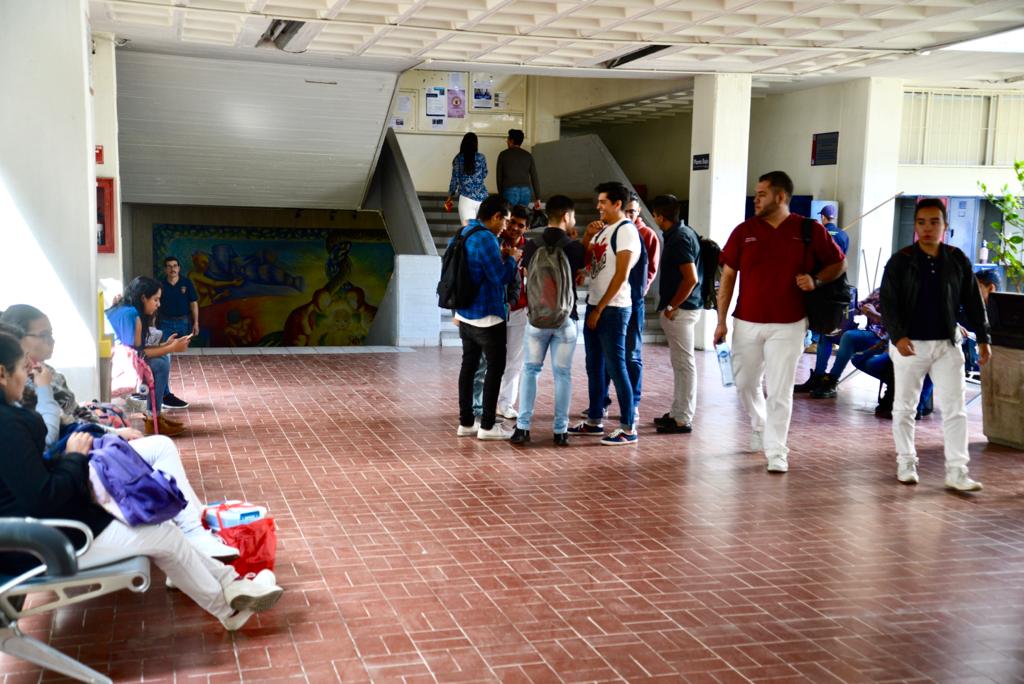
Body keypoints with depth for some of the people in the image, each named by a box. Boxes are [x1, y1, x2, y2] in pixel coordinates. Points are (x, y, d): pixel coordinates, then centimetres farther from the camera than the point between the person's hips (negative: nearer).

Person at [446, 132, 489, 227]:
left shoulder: (458, 159, 0)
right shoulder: (481, 158, 3)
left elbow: (454, 179, 3)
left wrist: (450, 196, 13)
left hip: (466, 198, -2)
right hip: (482, 197, 2)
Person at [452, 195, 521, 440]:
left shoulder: (462, 234, 9)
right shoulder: (485, 238, -20)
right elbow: (502, 277, -18)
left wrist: (500, 257, 15)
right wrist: (512, 258, -1)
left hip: (465, 315, 9)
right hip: (487, 317, -9)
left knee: (469, 365, 13)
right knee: (496, 367, 1)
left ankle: (466, 422, 18)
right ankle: (487, 426, 4)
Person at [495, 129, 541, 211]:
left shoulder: (503, 154, 7)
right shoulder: (528, 155, 13)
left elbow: (499, 176, 9)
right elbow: (534, 178, 8)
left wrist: (501, 194, 18)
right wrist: (538, 199, 9)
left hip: (510, 191, -3)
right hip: (526, 191, 3)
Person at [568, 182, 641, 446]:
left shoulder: (626, 230, -11)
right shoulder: (602, 229, 15)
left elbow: (621, 275, -16)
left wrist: (601, 309, -15)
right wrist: (586, 236, 0)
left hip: (613, 308, -9)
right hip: (594, 305, 9)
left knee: (615, 367, -6)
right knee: (594, 365, 13)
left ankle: (628, 429, -1)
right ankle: (594, 421, 22)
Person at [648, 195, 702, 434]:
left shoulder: (679, 239, -17)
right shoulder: (683, 233, 12)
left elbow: (691, 278, -25)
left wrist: (672, 306, -16)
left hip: (680, 310, -10)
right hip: (682, 308, 10)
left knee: (684, 364, -4)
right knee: (680, 363, 16)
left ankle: (683, 419, 2)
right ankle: (678, 412, 25)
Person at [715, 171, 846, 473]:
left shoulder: (810, 231, -3)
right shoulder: (744, 231, 2)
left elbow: (839, 264, 8)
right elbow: (728, 276, 5)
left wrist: (815, 281, -12)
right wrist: (722, 320, 1)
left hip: (788, 325, -3)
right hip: (747, 323, 3)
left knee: (780, 391, -2)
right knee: (746, 383, 13)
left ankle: (776, 452, 5)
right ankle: (759, 429, 39)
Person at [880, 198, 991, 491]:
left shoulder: (957, 260, 3)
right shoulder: (900, 261, -4)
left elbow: (973, 302, 9)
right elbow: (888, 302, -9)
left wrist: (983, 338, 5)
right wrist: (898, 336, -23)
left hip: (947, 344, 2)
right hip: (909, 344, -2)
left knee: (955, 409, -2)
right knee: (905, 407, 8)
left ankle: (957, 471, 2)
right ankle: (906, 463, 21)